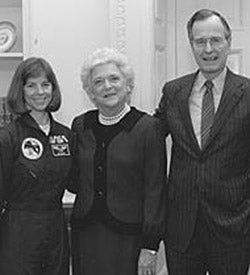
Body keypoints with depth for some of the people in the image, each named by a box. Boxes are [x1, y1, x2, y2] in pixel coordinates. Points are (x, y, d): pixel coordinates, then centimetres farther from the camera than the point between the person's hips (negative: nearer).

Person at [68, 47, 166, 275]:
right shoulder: (80, 125, 6)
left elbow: (155, 190, -8)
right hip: (86, 233, 4)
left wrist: (150, 247, -10)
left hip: (127, 236, -4)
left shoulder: (148, 127, -7)